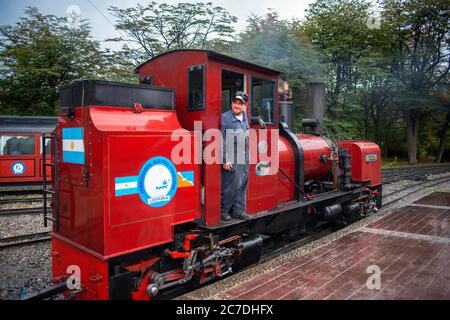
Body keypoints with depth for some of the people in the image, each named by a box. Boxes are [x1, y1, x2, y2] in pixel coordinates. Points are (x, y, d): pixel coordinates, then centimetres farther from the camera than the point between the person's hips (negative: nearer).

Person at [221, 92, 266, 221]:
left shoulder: (244, 115, 8)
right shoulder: (225, 117, -13)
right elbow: (222, 141, -15)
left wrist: (258, 119, 21)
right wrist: (225, 160, -19)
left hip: (244, 156, 8)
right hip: (232, 158, -8)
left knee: (243, 184, 11)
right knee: (232, 185, -5)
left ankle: (239, 210, 21)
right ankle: (223, 210, 12)